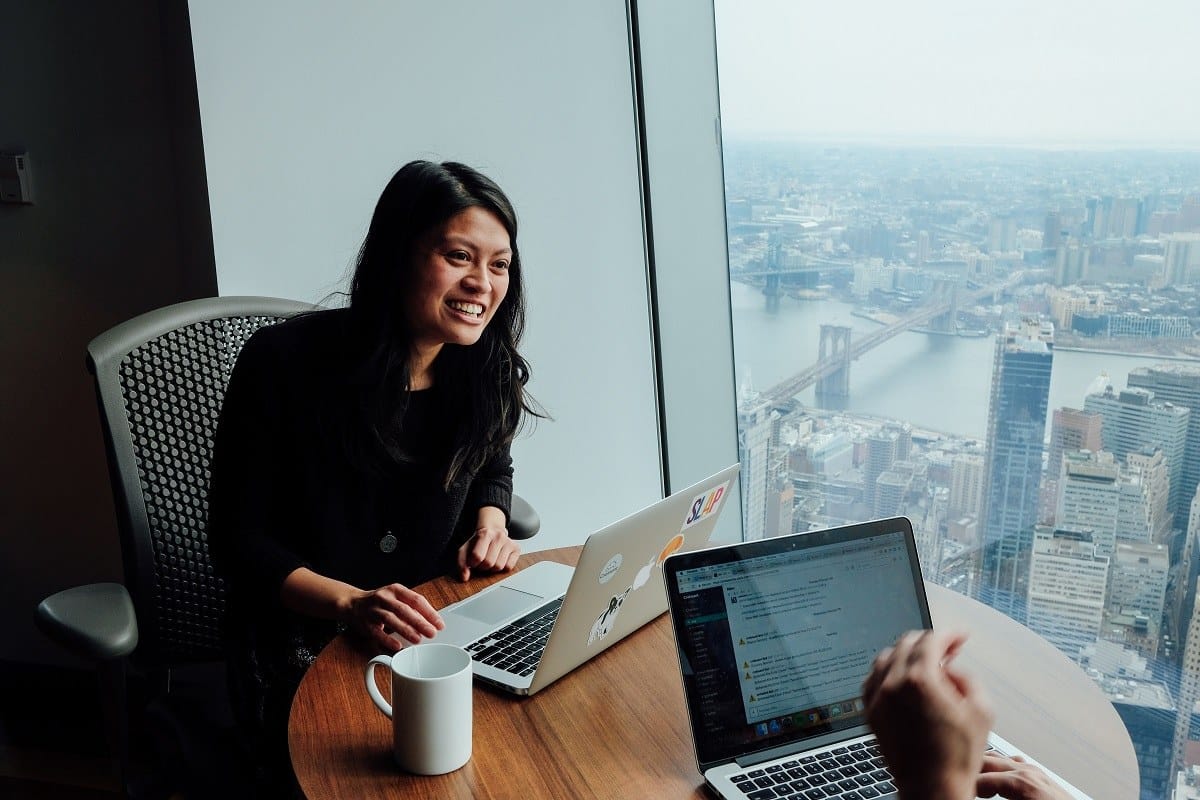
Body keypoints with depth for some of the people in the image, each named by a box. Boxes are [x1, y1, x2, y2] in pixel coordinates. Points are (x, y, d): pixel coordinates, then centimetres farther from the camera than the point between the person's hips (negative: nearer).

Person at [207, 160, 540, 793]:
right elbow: (237, 540, -11)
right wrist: (350, 603, -25)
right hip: (301, 642, -4)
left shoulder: (486, 371, -3)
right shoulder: (284, 363, -16)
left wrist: (489, 525, -3)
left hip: (437, 632, 4)